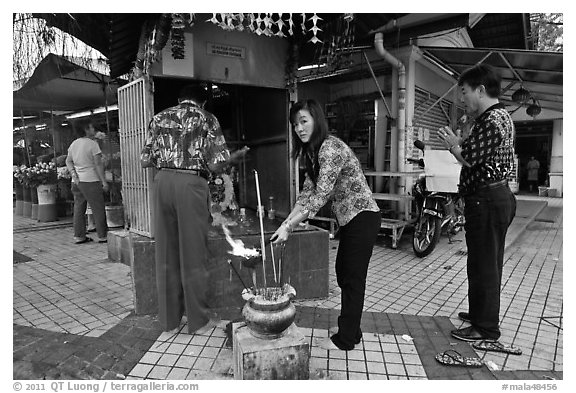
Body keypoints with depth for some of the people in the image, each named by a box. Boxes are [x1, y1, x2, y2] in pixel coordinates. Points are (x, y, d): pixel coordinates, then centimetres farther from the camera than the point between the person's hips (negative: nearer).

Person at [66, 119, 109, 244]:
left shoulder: (73, 144, 12)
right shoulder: (92, 143, -10)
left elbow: (68, 161, 11)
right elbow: (98, 164, -12)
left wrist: (74, 175, 2)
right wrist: (104, 181, -10)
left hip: (77, 181, 7)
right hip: (91, 181, -7)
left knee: (79, 209, 11)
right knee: (98, 209, 1)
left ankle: (79, 236, 17)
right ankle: (102, 236, 5)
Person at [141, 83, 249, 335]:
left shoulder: (160, 117, 15)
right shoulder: (207, 119, 4)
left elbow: (145, 161, 12)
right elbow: (216, 165, -5)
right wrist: (236, 156, 15)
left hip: (162, 181, 4)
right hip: (191, 184, -4)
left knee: (166, 254, 12)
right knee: (193, 254, 5)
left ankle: (169, 317, 25)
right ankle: (198, 320, 17)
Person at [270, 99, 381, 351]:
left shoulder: (330, 148, -22)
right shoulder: (312, 151, 8)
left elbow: (321, 196, -27)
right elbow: (308, 192, 8)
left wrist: (289, 227, -26)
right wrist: (286, 222, -1)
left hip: (362, 218, -10)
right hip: (349, 219, 10)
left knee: (353, 278, 1)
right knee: (343, 273, 16)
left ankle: (346, 340, 16)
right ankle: (350, 331, 32)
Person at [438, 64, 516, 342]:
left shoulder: (491, 119, -15)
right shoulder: (501, 116, 19)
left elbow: (469, 159, -18)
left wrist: (453, 144, -2)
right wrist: (459, 143, 9)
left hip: (486, 199, -11)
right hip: (496, 196, 11)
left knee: (483, 264, -3)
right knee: (488, 262, 19)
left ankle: (486, 328, 9)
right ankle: (480, 312, 34)